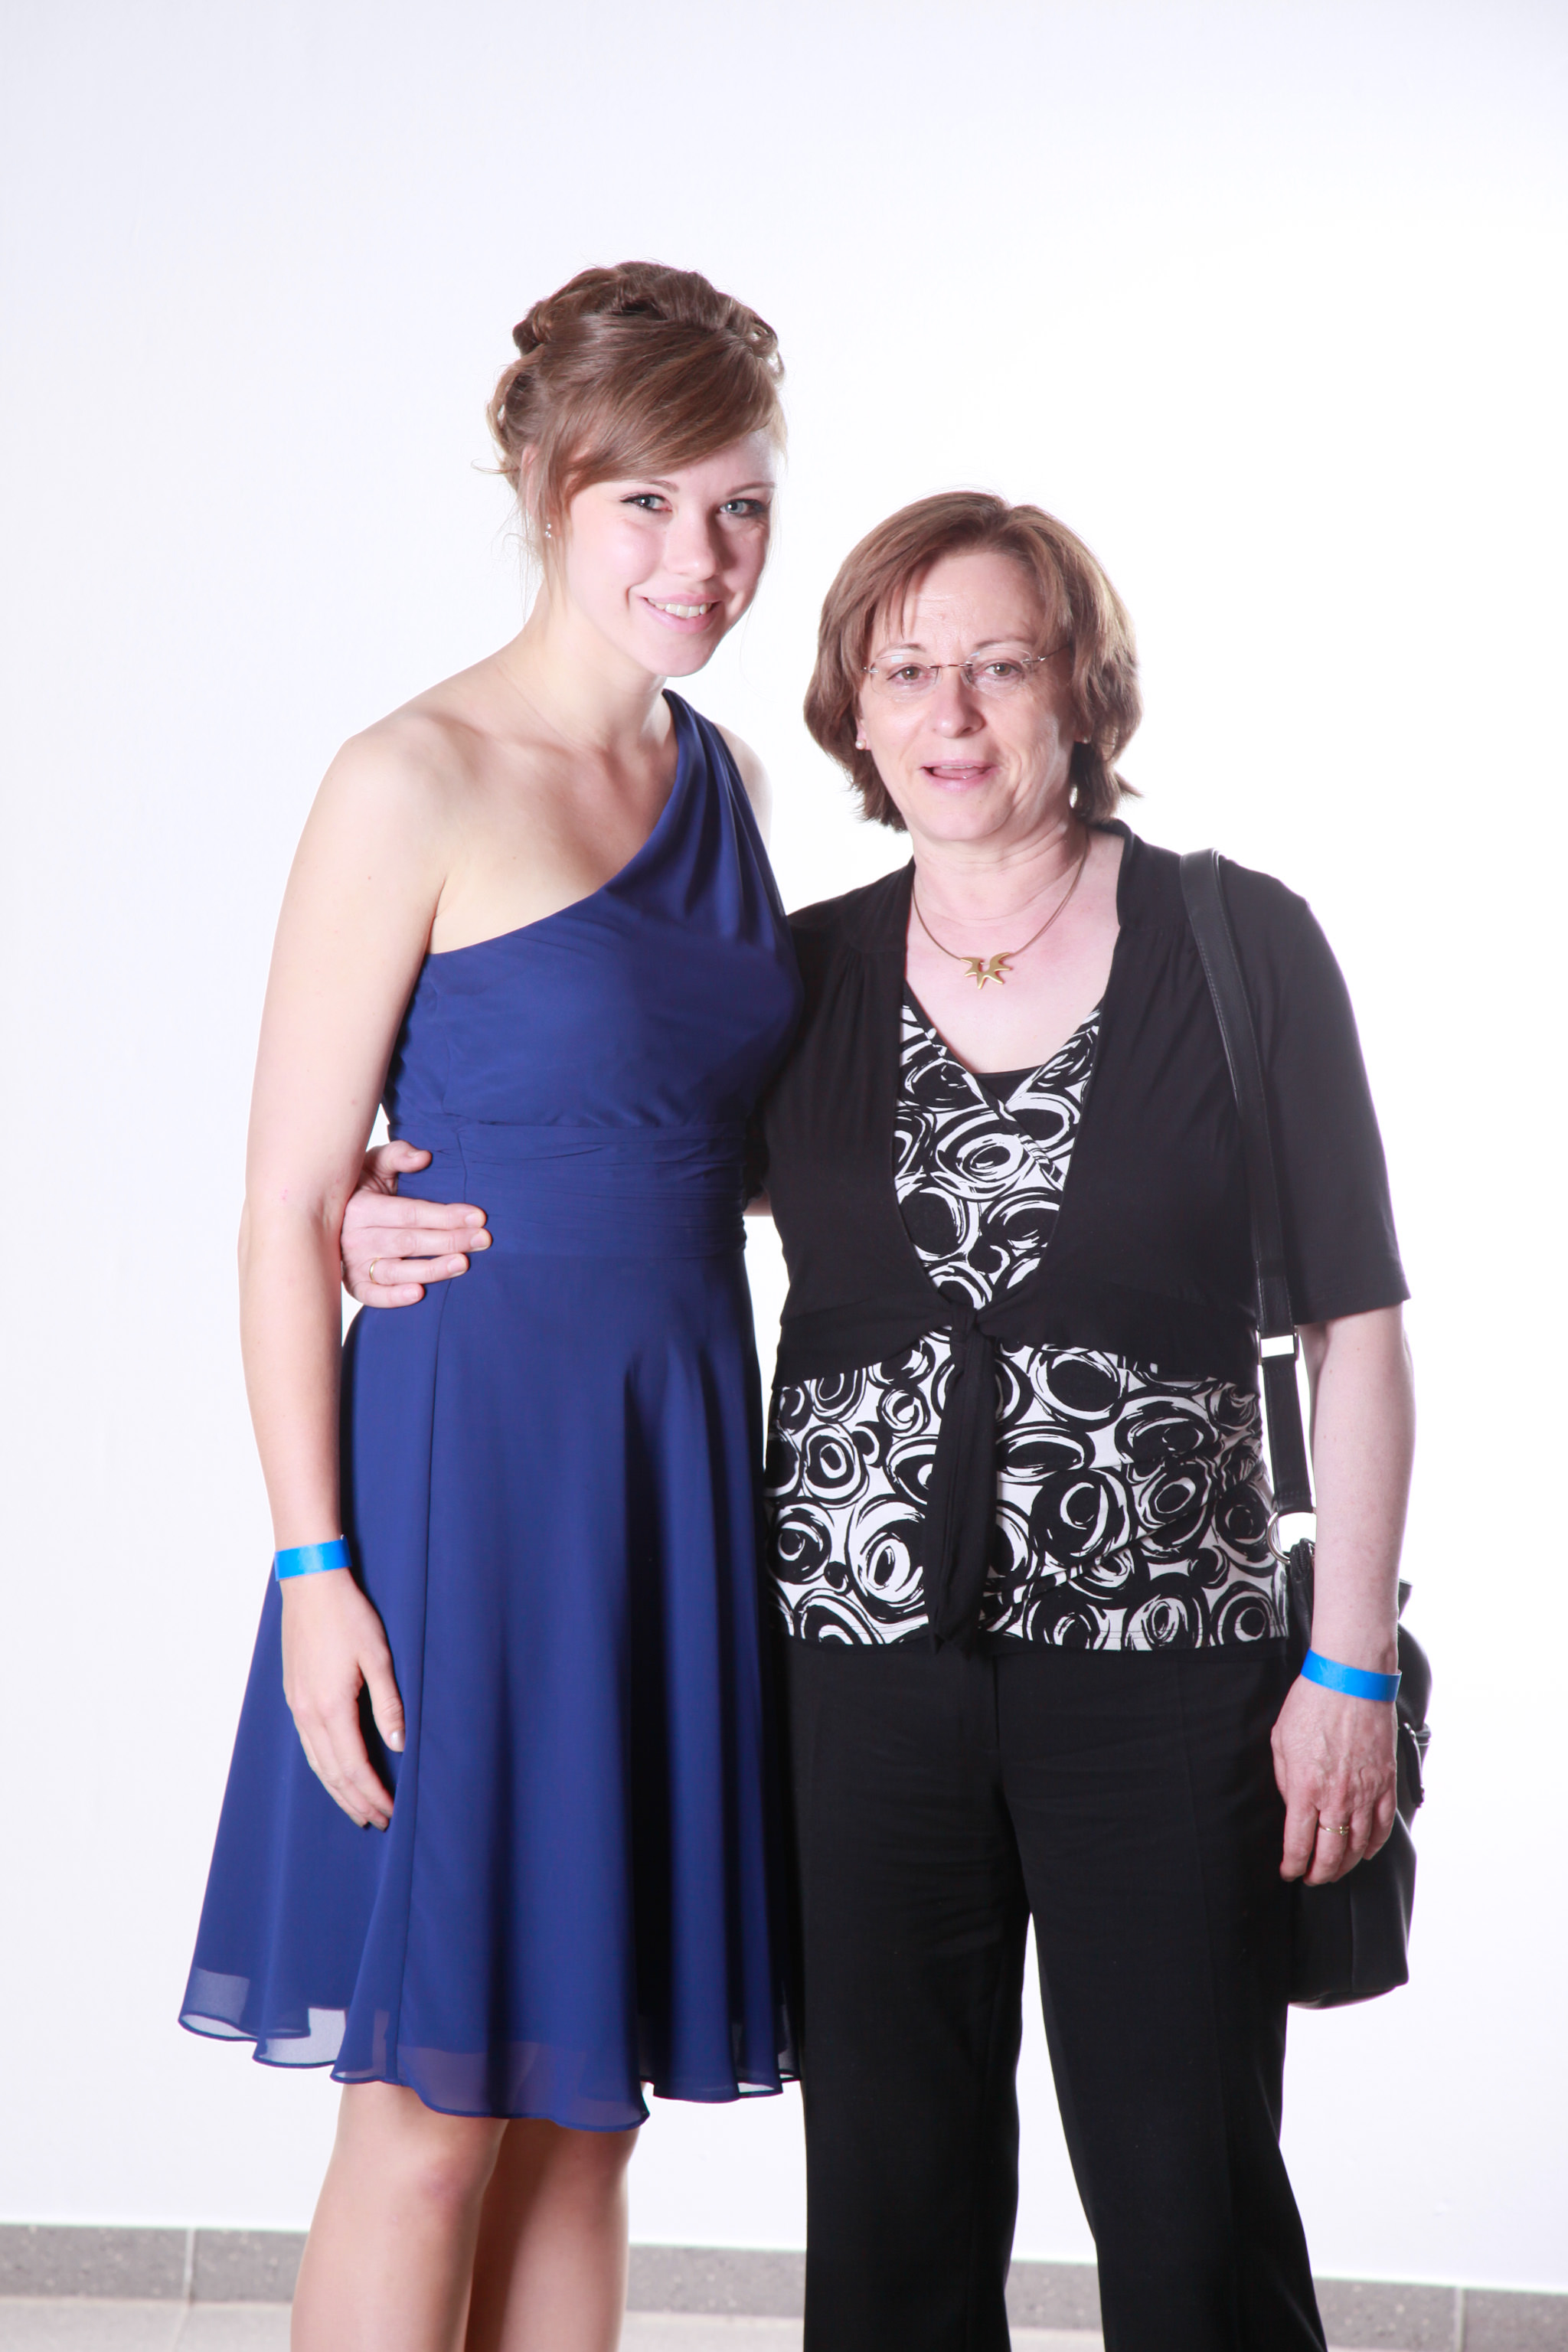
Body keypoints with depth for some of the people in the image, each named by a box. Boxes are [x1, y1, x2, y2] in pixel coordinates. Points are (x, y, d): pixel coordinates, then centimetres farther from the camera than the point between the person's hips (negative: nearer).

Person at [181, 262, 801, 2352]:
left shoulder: (723, 776, 11)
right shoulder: (417, 785, -9)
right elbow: (288, 1203, -11)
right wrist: (315, 1565, -16)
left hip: (686, 1458, 7)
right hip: (474, 1453, -6)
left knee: (588, 2115, 14)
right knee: (427, 2123, 2)